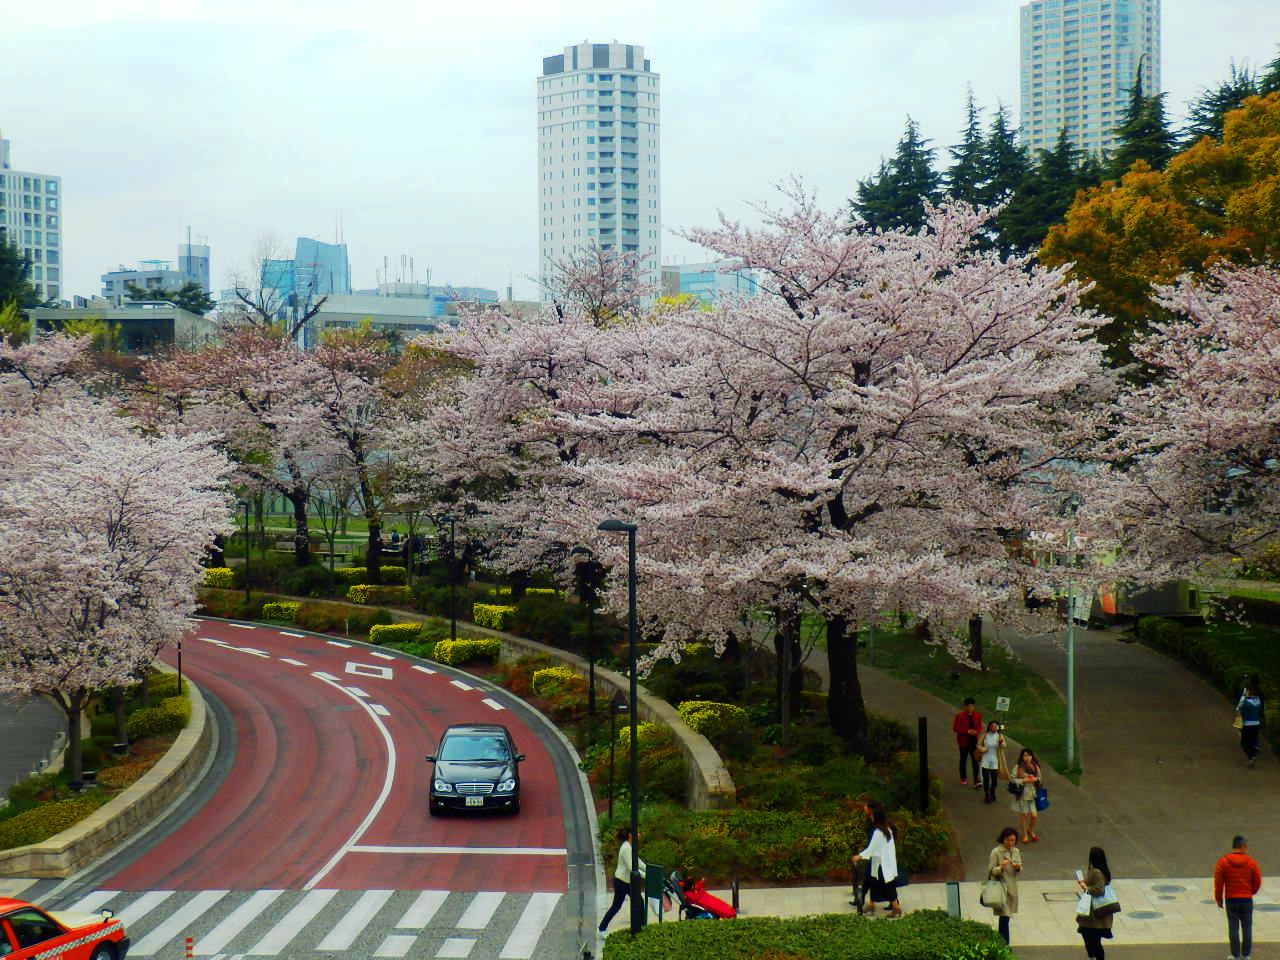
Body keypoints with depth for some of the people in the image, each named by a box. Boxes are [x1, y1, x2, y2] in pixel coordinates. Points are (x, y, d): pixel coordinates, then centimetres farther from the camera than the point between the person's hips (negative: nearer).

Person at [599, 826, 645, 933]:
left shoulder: (630, 847, 7)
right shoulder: (626, 848, -23)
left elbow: (638, 861, 14)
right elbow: (631, 868, -27)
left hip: (628, 881, 9)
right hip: (621, 881, -9)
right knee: (616, 906, 0)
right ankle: (602, 928, 10)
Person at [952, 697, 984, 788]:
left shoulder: (977, 715, 0)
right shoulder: (960, 716, -10)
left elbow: (980, 727, 10)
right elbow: (955, 729, -11)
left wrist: (976, 731, -14)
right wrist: (967, 731, -20)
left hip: (974, 741, 2)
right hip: (964, 742, -2)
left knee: (975, 761, -6)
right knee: (963, 760, 14)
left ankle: (976, 782, -8)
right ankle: (963, 778, 31)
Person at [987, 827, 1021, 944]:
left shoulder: (1016, 851, 7)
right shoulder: (996, 852, -10)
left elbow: (1020, 870, 11)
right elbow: (991, 871, -9)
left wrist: (1018, 868, -11)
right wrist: (1001, 867, -27)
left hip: (1012, 888, 6)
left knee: (1006, 917, 10)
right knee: (1004, 917, -11)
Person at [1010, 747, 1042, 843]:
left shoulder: (1035, 766, 1)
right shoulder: (1018, 768, -11)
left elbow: (1039, 777, 12)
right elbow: (1012, 779, -9)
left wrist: (1036, 779, -11)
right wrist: (1023, 780, -19)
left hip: (1032, 794, 3)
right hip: (1022, 794, -3)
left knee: (1034, 815, 2)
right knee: (1023, 815, 6)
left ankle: (1031, 831, 32)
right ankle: (1025, 835, 25)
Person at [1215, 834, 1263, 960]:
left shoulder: (1223, 862, -5)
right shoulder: (1251, 862, -4)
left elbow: (1218, 883, -4)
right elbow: (1257, 882, 1)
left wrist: (1219, 899, 7)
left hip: (1231, 900, 0)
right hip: (1247, 899, 0)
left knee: (1233, 928, 4)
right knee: (1247, 928, 9)